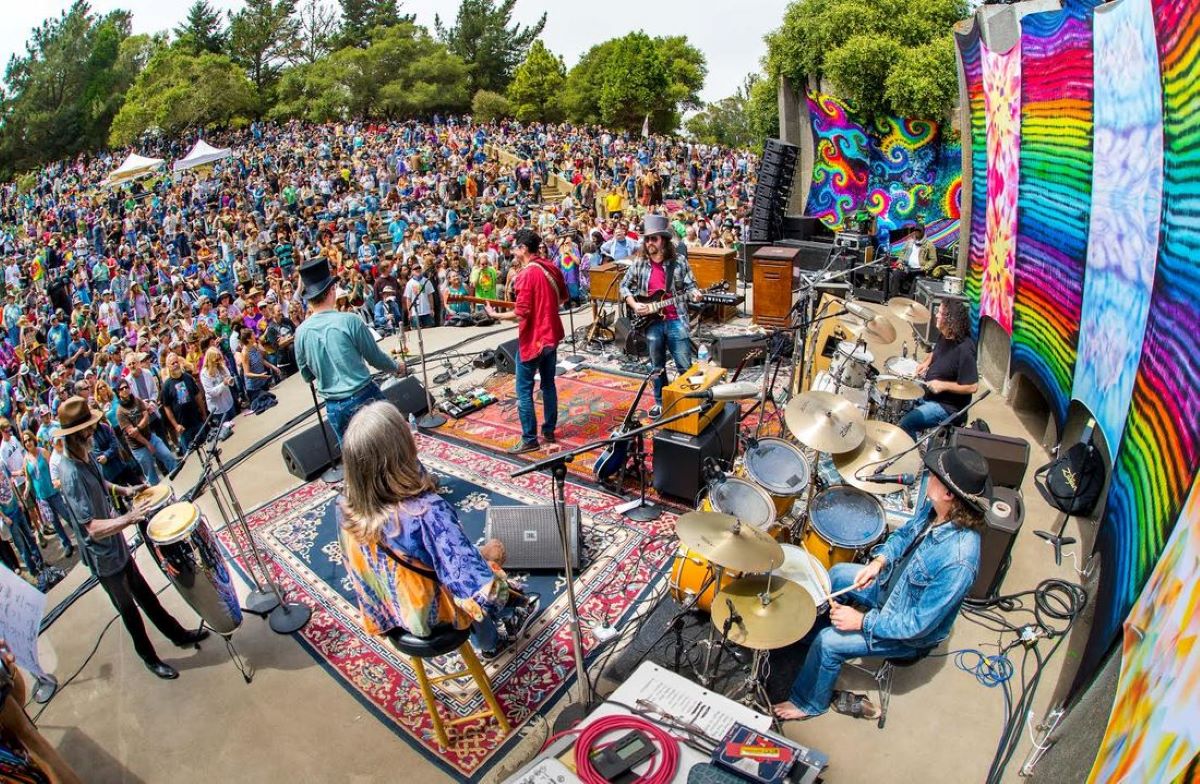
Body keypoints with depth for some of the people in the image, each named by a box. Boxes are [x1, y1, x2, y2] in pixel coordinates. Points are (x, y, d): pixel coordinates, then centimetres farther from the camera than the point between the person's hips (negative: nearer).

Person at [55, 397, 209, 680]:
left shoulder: (86, 456, -6)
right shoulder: (71, 474, -32)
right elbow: (93, 528, -37)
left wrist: (123, 490, 3)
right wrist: (128, 518, -49)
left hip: (117, 544, 8)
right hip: (103, 557, -8)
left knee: (144, 593, 22)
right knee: (128, 607, 12)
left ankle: (179, 634, 38)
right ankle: (149, 657, 33)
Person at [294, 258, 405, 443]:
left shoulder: (301, 332, -4)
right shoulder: (349, 320, -14)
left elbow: (307, 376, 7)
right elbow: (376, 358, -4)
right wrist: (396, 367, 14)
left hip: (334, 407, 4)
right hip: (364, 397, -4)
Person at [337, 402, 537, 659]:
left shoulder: (347, 509, -19)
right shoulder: (428, 512, -39)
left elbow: (357, 567, 1)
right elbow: (481, 592, -38)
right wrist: (486, 556, -16)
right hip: (432, 615, -5)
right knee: (493, 550, 21)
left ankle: (489, 643, 46)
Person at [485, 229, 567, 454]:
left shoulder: (527, 274, -20)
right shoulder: (551, 267, 4)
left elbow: (521, 313, -22)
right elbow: (563, 297, 16)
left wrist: (495, 315, -9)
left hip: (532, 339, -8)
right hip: (551, 334, 8)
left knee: (524, 390, 2)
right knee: (548, 384, 17)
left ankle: (529, 439, 6)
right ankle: (549, 431, 26)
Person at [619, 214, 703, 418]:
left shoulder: (679, 262, -2)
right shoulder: (639, 264, 2)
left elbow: (689, 285, 3)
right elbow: (624, 287, 10)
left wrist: (694, 293, -20)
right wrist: (634, 305, -5)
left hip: (676, 320, -2)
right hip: (651, 322, 2)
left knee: (685, 366, 1)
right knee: (657, 367, 13)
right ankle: (661, 403, 27)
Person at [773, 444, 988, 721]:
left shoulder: (957, 563, -40)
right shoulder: (934, 506, -17)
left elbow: (919, 625, -32)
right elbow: (906, 532, 5)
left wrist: (862, 621, -26)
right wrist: (879, 561, -10)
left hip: (911, 632, -8)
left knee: (828, 642, -11)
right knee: (837, 574, 17)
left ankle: (809, 703, 18)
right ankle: (808, 635, 41)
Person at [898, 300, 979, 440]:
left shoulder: (964, 350, -28)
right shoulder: (944, 336, -2)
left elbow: (972, 387, -26)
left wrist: (943, 385, -25)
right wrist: (926, 363, 2)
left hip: (947, 405, -9)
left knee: (906, 423, -22)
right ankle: (915, 434, 26)